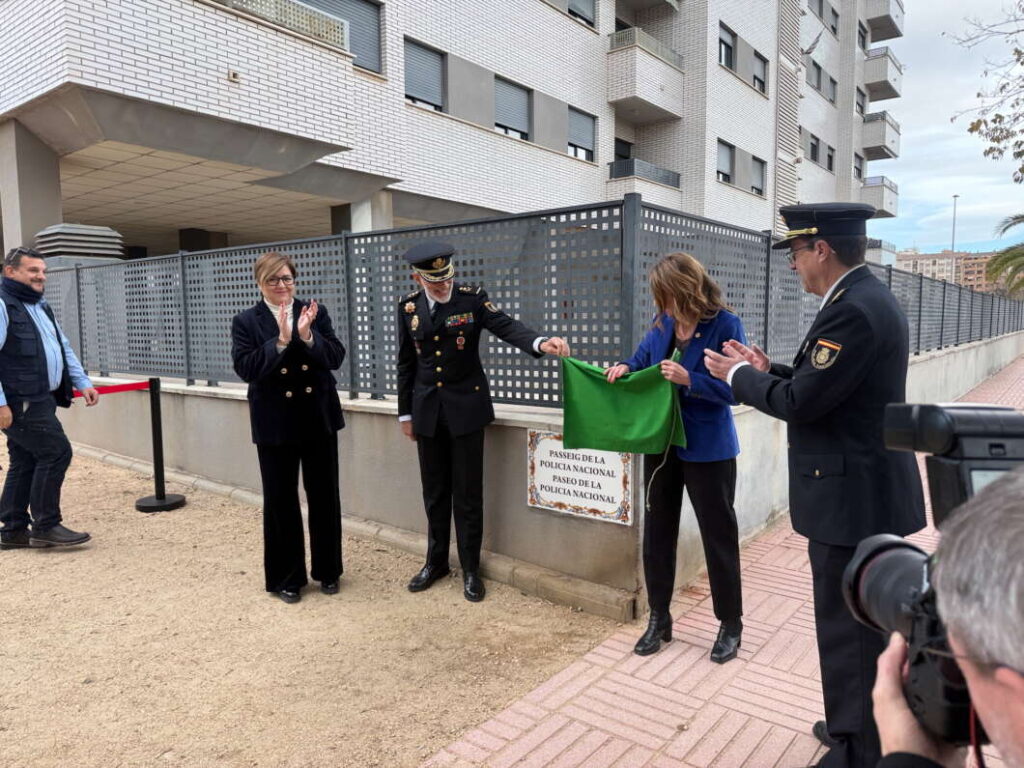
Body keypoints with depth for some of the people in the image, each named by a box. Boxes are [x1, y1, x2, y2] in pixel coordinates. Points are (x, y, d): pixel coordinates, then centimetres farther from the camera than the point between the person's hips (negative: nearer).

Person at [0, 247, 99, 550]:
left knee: (25, 463, 12)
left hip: (39, 400, 9)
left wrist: (82, 383, 16)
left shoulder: (40, 307, 20)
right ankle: (46, 526, -1)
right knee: (56, 452, -11)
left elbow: (64, 349, 24)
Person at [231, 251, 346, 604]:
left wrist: (307, 336, -22)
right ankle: (286, 578, 24)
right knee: (280, 501, 8)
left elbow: (336, 357, -6)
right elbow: (245, 368, -13)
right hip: (275, 423, -1)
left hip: (319, 418, 2)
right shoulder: (246, 321, -1)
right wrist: (280, 340, -23)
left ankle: (328, 570, 28)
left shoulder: (315, 312, 3)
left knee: (325, 496, 10)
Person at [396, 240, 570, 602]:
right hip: (427, 410, 3)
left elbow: (506, 326, -19)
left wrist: (540, 342, -40)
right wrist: (405, 413, 10)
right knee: (434, 492, 13)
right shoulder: (408, 306, 2)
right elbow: (406, 362, 8)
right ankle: (436, 561, 30)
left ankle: (470, 569, 18)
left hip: (466, 407, -3)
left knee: (468, 492, 3)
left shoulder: (472, 298, -7)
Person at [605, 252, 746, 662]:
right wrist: (625, 367, -7)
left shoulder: (726, 325, -16)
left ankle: (730, 625, 29)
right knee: (657, 532, 13)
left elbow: (735, 389, -18)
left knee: (718, 536, 9)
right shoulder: (663, 323, 0)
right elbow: (642, 358, 14)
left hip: (708, 448, -6)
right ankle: (658, 619, 30)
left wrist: (689, 380, -29)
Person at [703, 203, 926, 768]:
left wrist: (739, 376, -8)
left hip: (852, 495, -11)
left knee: (848, 627, 3)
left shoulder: (854, 310, -22)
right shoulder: (864, 298, 10)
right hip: (865, 487, 11)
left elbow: (801, 403, -22)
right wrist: (769, 371, 10)